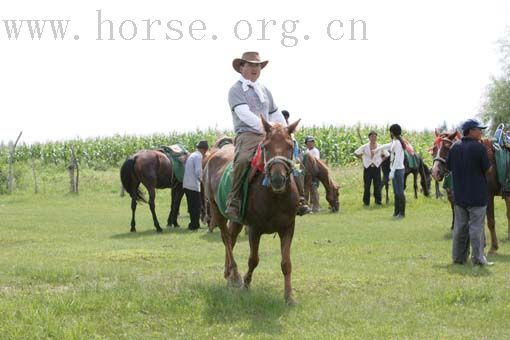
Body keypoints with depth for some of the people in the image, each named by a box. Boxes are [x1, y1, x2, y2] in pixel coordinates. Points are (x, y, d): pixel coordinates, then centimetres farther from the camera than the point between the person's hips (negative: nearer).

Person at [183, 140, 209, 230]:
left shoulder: (192, 155, 16)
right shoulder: (198, 156, -13)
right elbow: (198, 171, -22)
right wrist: (202, 180, -6)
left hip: (187, 184, 9)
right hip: (193, 185, -9)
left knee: (192, 206, 15)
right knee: (196, 206, -2)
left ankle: (194, 224, 22)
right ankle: (194, 225, 1)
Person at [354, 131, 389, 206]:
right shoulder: (364, 147, -1)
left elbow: (387, 155, 12)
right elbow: (356, 153, 5)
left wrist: (381, 160, 2)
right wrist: (362, 159, 1)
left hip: (377, 168, 1)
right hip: (367, 168, -1)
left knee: (377, 185, 1)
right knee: (367, 186, 0)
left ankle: (378, 201, 11)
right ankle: (366, 202, 8)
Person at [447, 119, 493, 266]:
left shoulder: (454, 147, 3)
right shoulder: (479, 147, -14)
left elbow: (449, 167, 9)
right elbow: (487, 169, -10)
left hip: (459, 194, 5)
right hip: (477, 194, -5)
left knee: (460, 226, 11)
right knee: (476, 226, -1)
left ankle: (458, 257, 16)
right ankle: (478, 258, 1)